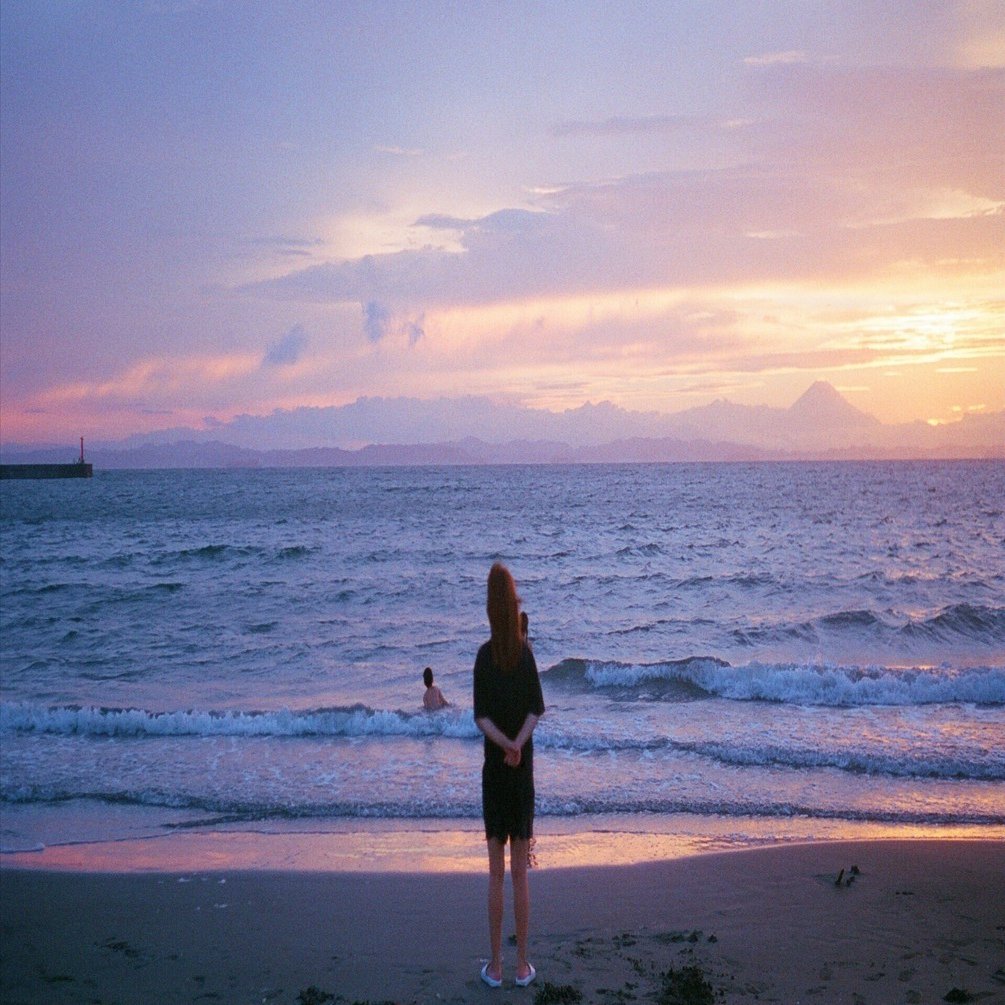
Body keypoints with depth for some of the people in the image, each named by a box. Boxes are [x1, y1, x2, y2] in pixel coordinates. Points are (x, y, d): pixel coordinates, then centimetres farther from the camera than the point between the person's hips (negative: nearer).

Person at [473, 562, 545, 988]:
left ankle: (495, 965, 11)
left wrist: (507, 746, -18)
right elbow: (536, 710, -9)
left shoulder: (484, 656, -8)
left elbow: (481, 716, -14)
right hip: (523, 771, 1)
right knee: (520, 871, 7)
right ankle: (522, 964, 13)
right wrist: (516, 745, -17)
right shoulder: (527, 653, -2)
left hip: (494, 769, -1)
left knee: (496, 872, 5)